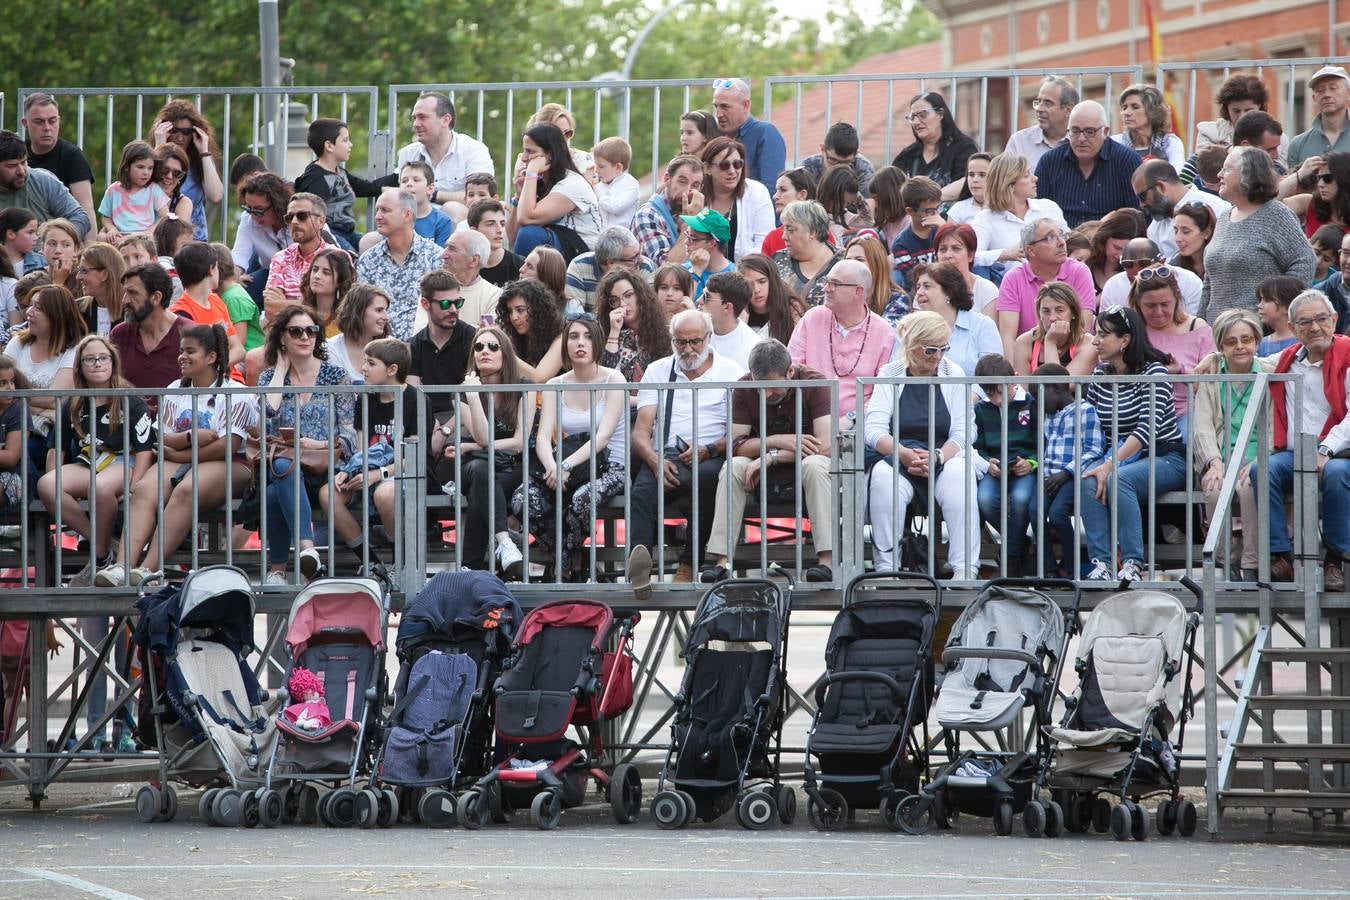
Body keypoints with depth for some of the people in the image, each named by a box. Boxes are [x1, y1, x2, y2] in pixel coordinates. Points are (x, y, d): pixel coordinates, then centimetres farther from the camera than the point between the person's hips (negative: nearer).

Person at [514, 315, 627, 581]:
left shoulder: (613, 381, -3)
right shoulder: (555, 386, 9)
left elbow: (603, 436, -15)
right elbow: (544, 437, -4)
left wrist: (567, 464, -29)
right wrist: (553, 467, -26)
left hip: (609, 467, -4)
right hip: (567, 467, 4)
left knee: (583, 498, -39)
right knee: (522, 500, -25)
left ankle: (569, 566, -13)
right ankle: (574, 564, -9)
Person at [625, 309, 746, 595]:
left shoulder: (730, 372, 13)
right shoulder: (657, 371, 20)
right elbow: (640, 431, 10)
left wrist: (708, 450, -15)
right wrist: (656, 461, -11)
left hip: (711, 458, -2)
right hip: (664, 457, 2)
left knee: (708, 476, -39)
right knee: (642, 491, -33)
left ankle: (689, 564, -37)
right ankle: (638, 561, -57)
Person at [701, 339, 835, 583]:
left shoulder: (814, 384, -14)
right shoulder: (744, 388, -5)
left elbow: (825, 445, -22)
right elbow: (734, 445, -9)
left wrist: (771, 457, -23)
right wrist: (778, 441, -22)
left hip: (804, 471, -3)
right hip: (765, 479, 3)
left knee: (815, 464, -35)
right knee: (732, 467, -25)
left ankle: (827, 560, -41)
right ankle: (721, 561, -32)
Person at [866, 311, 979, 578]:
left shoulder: (954, 374, 9)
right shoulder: (889, 375, 8)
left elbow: (962, 433, 1)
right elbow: (874, 430, -4)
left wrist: (937, 457, -20)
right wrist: (905, 454, -23)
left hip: (944, 458, 0)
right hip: (897, 459, 0)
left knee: (959, 476, -35)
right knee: (882, 477, -35)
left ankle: (965, 568, -38)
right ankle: (886, 567, -32)